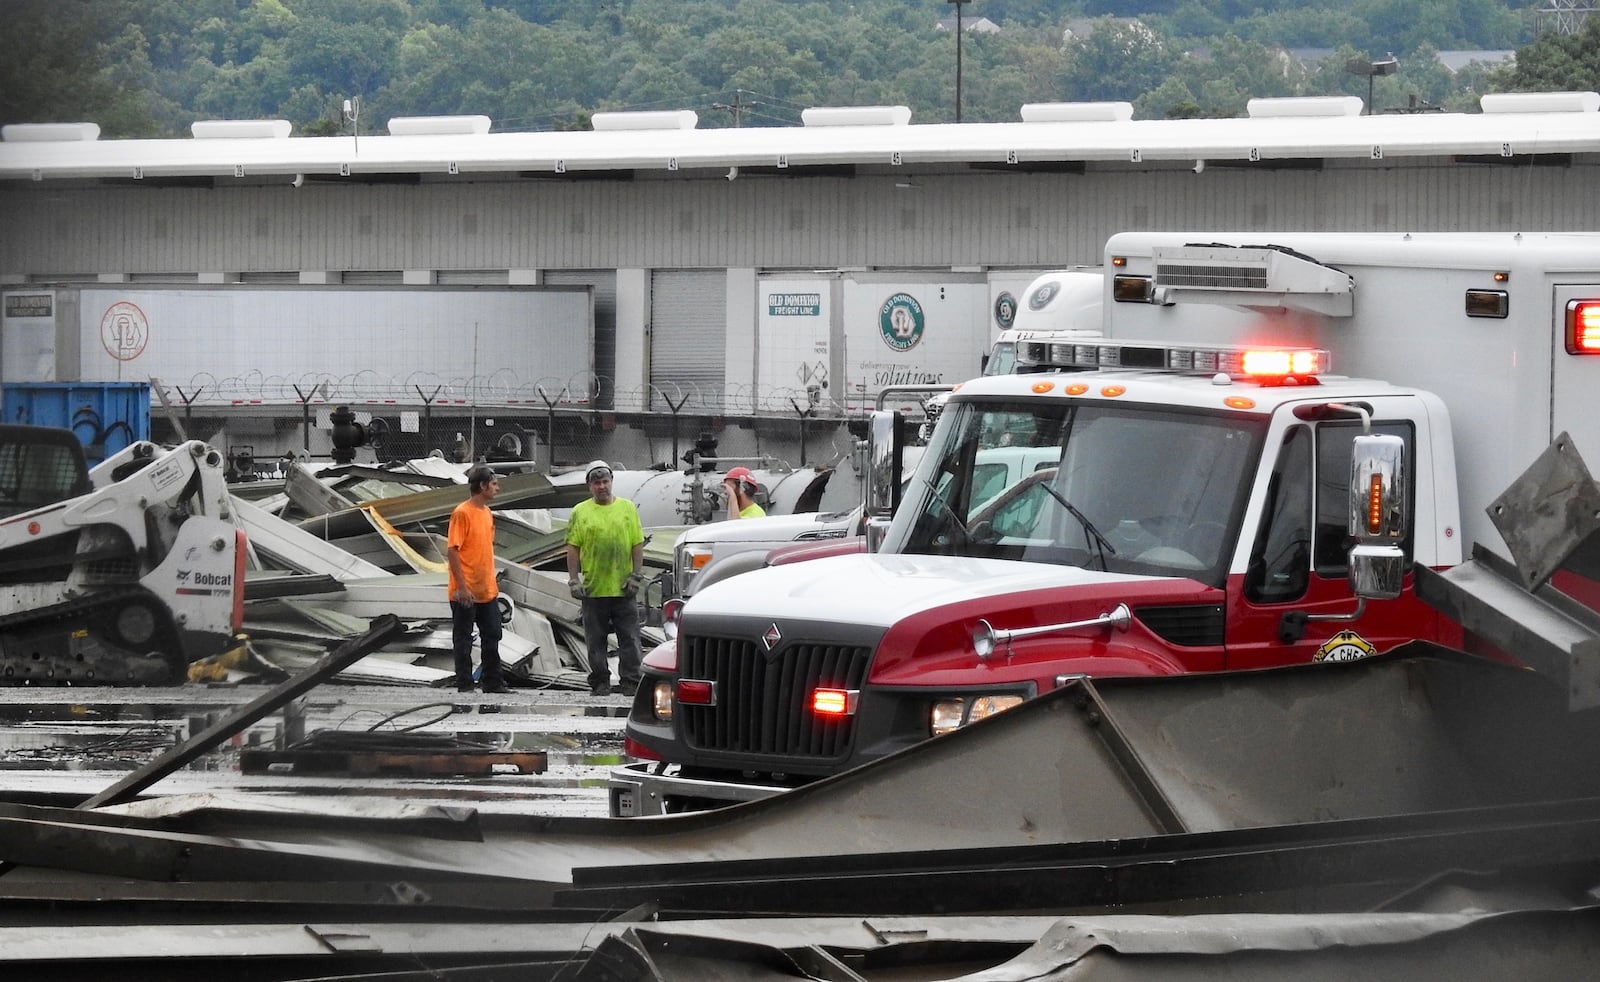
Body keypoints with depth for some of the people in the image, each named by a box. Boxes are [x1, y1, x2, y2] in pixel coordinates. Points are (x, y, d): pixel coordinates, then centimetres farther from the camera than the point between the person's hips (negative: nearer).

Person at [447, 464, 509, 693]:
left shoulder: (487, 513, 12)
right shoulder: (462, 513, -14)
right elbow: (452, 550, -17)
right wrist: (462, 587, -20)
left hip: (487, 591, 8)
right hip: (466, 593, -8)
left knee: (492, 637, 11)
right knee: (463, 640, 1)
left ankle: (493, 683, 19)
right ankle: (464, 687, 6)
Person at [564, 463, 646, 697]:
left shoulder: (627, 508, 6)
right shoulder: (580, 512, 4)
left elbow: (637, 544, 6)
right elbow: (573, 548, 3)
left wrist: (637, 576, -2)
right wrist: (574, 580, -4)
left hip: (622, 589, 0)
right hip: (593, 588, 0)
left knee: (629, 638, 0)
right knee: (596, 642, 5)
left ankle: (630, 682, 4)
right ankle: (600, 684, 13)